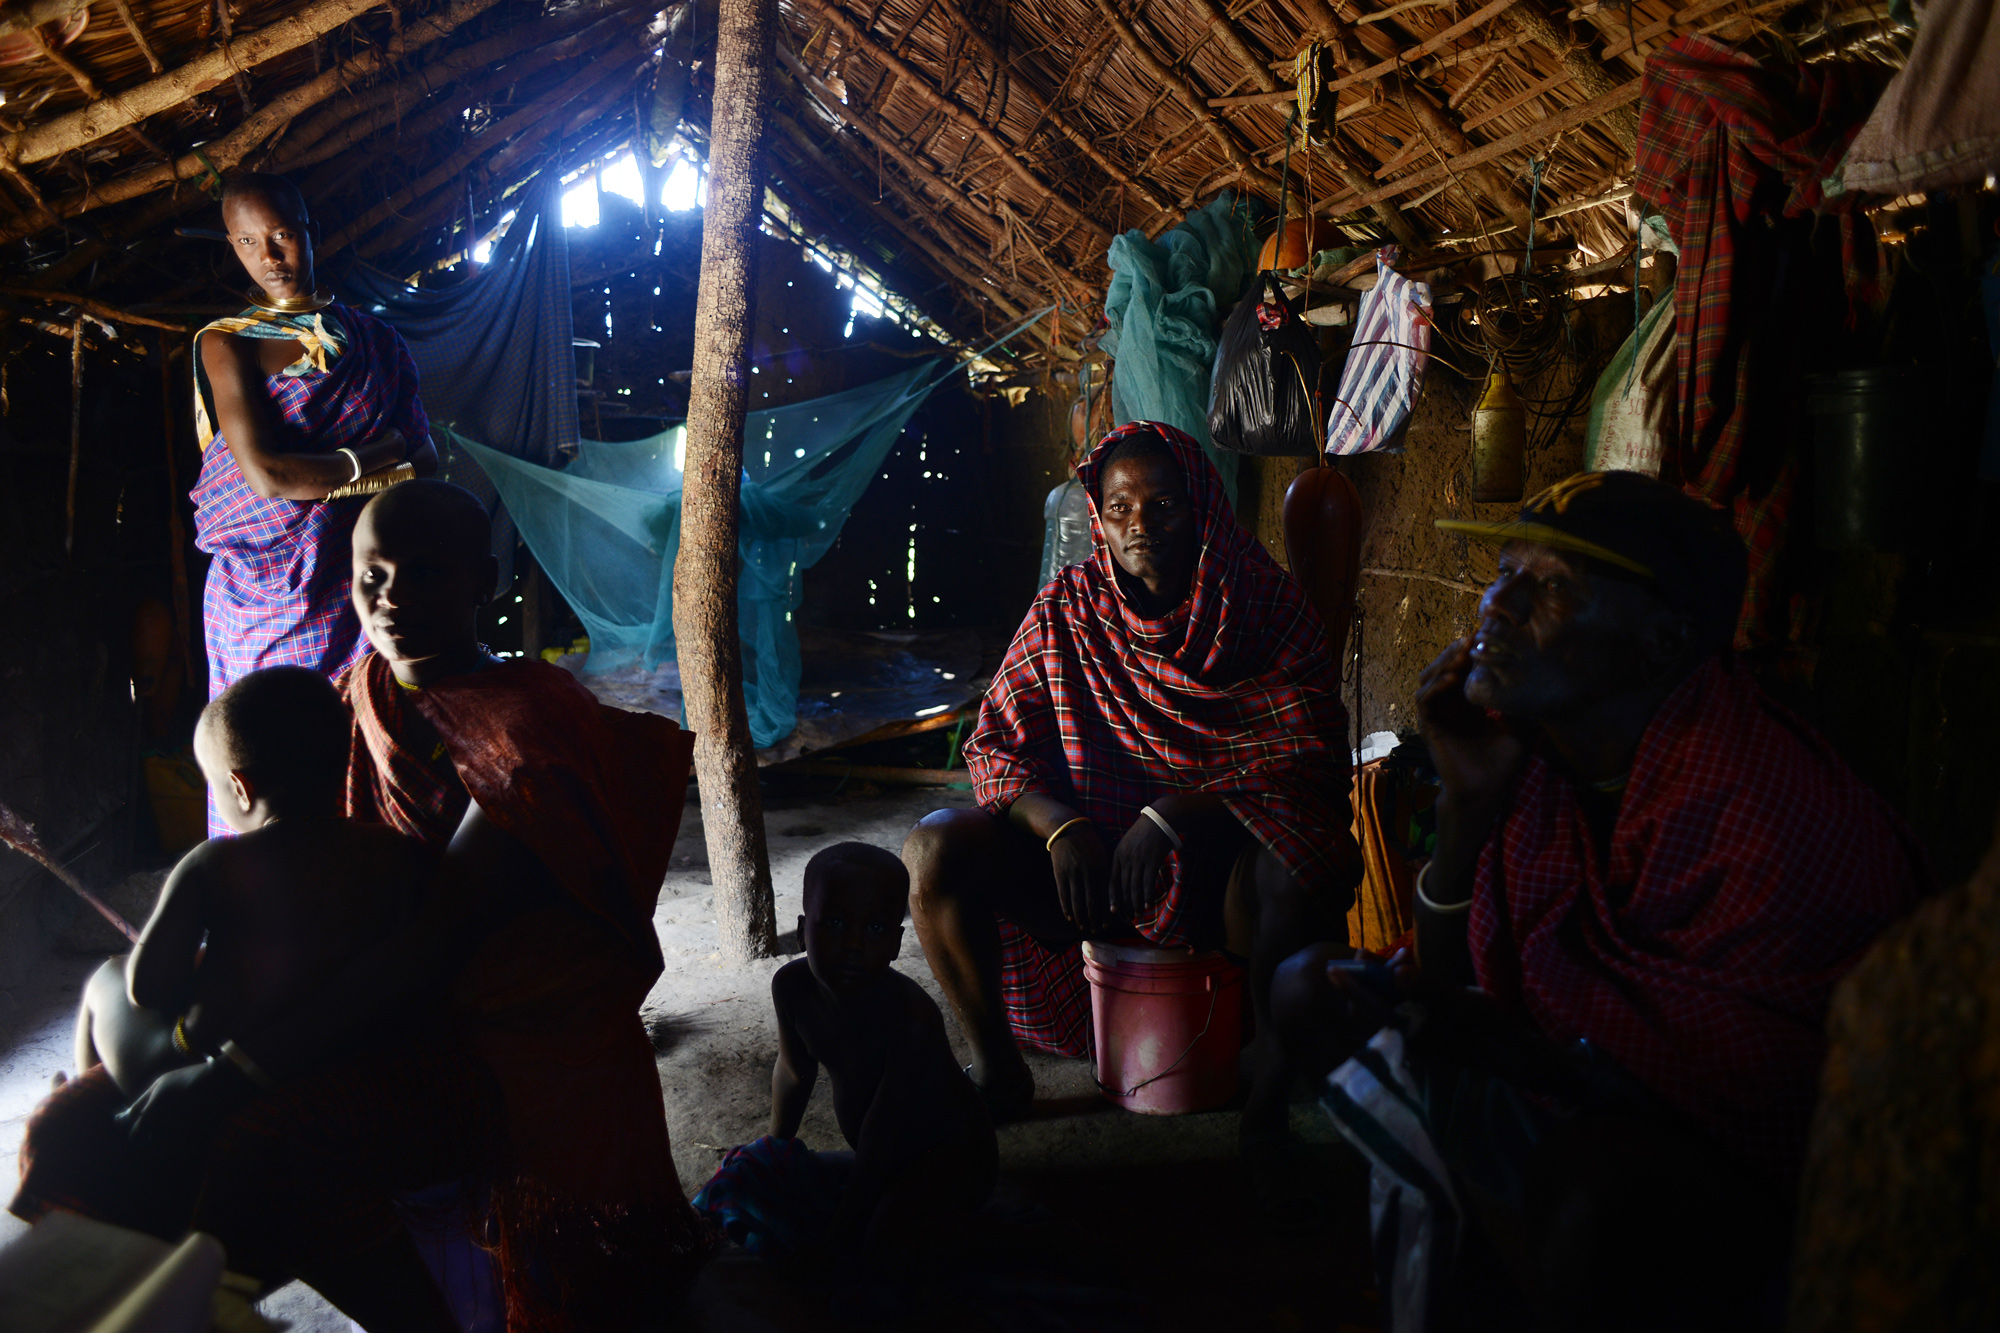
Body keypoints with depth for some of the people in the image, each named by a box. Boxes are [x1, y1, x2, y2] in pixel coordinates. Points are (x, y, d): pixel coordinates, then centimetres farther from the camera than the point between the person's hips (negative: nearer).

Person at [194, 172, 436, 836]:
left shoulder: (373, 339, 11)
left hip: (365, 581, 2)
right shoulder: (228, 343, 1)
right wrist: (377, 458, -4)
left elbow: (424, 463, 6)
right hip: (270, 589, -2)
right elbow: (263, 475, -12)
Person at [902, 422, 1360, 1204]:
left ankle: (1270, 1105, -15)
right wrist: (1057, 822, -19)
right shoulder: (1068, 610, 2)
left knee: (1304, 876, -36)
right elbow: (996, 745, 2)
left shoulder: (1264, 605, -5)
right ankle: (998, 1073, 0)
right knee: (936, 851, -19)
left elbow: (1310, 757, -14)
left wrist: (1177, 811, -25)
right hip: (1086, 854, 3)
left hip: (1217, 858, -2)